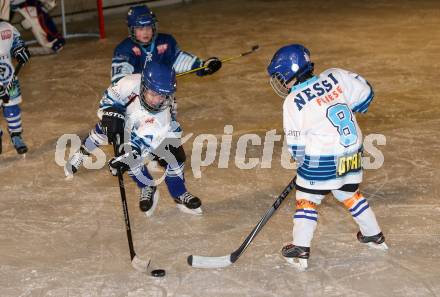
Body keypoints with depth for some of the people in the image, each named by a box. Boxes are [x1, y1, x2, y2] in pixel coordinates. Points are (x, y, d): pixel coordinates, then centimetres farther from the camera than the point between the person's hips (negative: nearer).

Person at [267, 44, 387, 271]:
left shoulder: (293, 102, -13)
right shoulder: (335, 76, -3)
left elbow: (296, 145, -7)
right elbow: (365, 94, 5)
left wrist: (302, 161, 12)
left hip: (322, 160, -5)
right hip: (353, 154, 6)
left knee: (307, 199, 9)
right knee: (350, 194, 24)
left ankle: (300, 251, 6)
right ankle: (374, 236, 35)